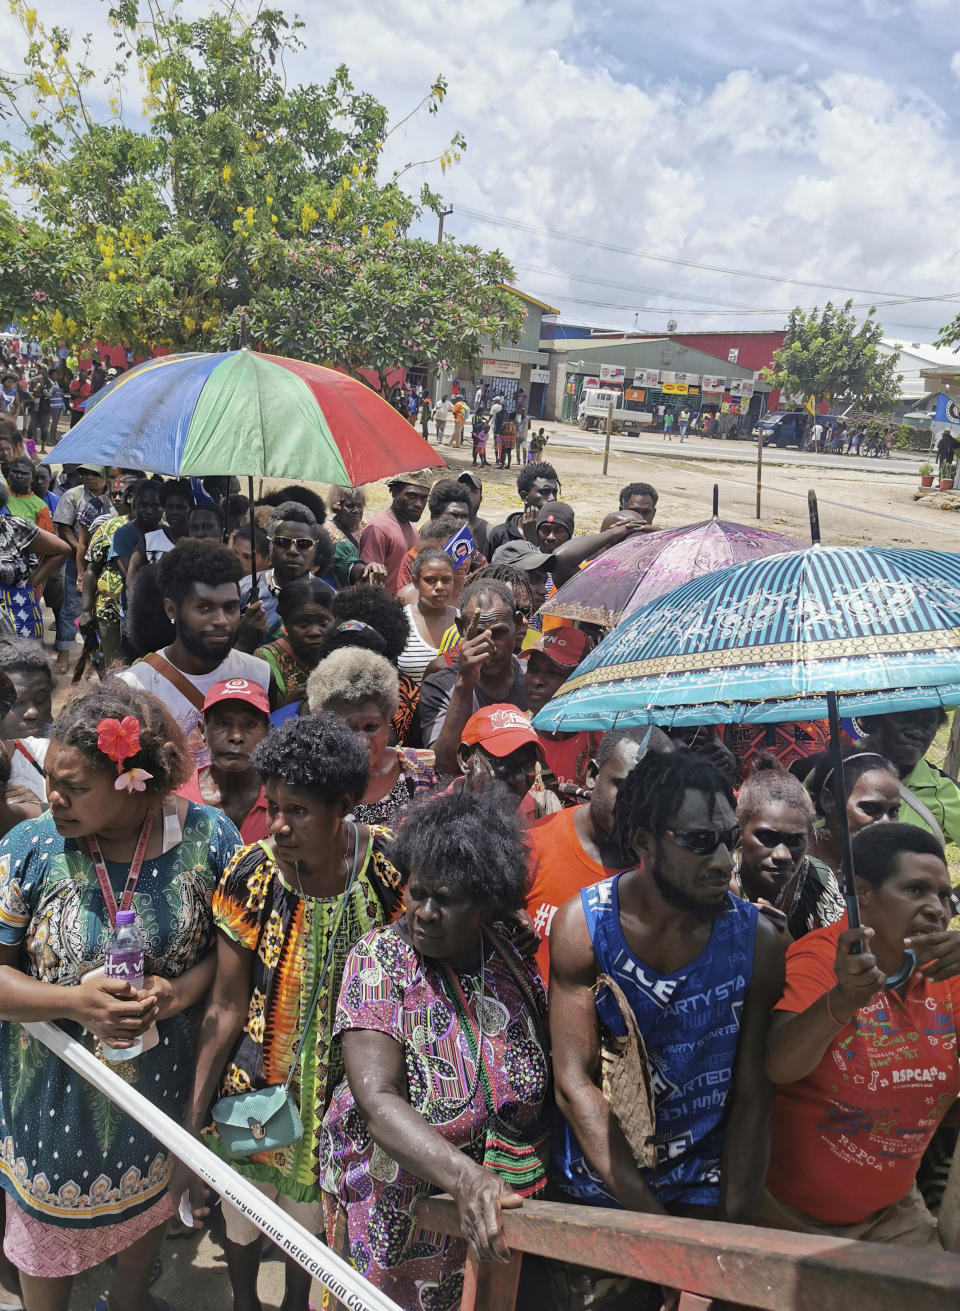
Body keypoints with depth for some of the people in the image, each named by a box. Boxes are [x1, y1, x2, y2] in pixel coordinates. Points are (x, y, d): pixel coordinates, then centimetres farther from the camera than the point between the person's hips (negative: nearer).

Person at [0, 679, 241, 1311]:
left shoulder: (209, 837, -18)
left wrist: (179, 992, -24)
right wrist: (76, 1002, -26)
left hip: (164, 1082, 2)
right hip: (55, 1090, -1)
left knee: (153, 1203, 28)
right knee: (51, 1231, 23)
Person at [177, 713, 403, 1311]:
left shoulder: (389, 864, -20)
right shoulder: (252, 872, -21)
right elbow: (227, 1005, -13)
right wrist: (195, 1116, -11)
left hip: (343, 1081, 0)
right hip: (255, 1081, 0)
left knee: (311, 1211, 22)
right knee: (244, 1212, 23)